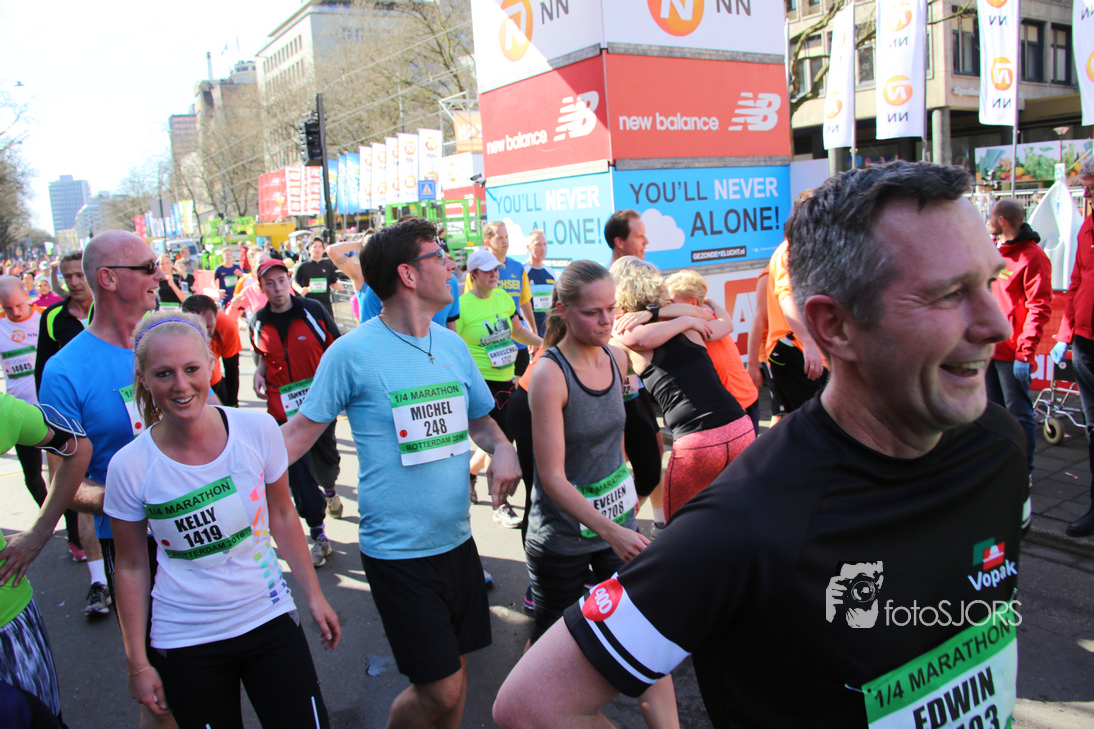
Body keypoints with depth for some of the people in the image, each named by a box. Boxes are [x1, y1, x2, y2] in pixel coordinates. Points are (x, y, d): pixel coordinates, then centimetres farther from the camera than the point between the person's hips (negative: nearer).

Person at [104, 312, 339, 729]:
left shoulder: (258, 429, -11)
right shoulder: (130, 466, -12)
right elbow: (131, 568, -1)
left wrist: (314, 596, 8)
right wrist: (138, 662, 3)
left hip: (270, 620, 1)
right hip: (185, 643, -1)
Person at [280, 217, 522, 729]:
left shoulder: (452, 345, 5)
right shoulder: (352, 352, -13)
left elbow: (479, 418, 15)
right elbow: (302, 430, -6)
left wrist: (502, 448, -6)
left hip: (457, 540, 6)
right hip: (398, 551, -5)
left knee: (456, 669, 15)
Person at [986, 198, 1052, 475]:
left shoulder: (1033, 256, -11)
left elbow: (1039, 308, -15)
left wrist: (1025, 353, -21)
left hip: (1013, 353, -8)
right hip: (989, 349, 8)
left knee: (1019, 414, 0)